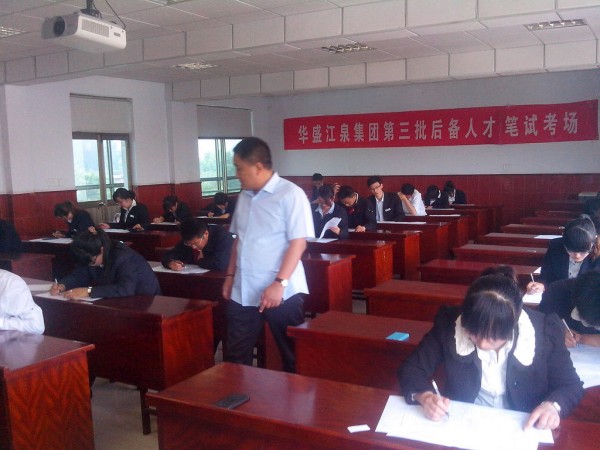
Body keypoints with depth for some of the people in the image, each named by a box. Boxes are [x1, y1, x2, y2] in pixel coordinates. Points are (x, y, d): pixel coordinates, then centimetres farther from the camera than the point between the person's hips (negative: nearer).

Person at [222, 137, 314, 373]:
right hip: (243, 292, 7)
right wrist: (230, 275, 16)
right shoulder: (244, 196, 12)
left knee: (292, 357, 7)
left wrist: (279, 283, -22)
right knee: (235, 357, 11)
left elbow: (298, 243, -16)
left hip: (281, 292, -6)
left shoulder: (291, 194, -11)